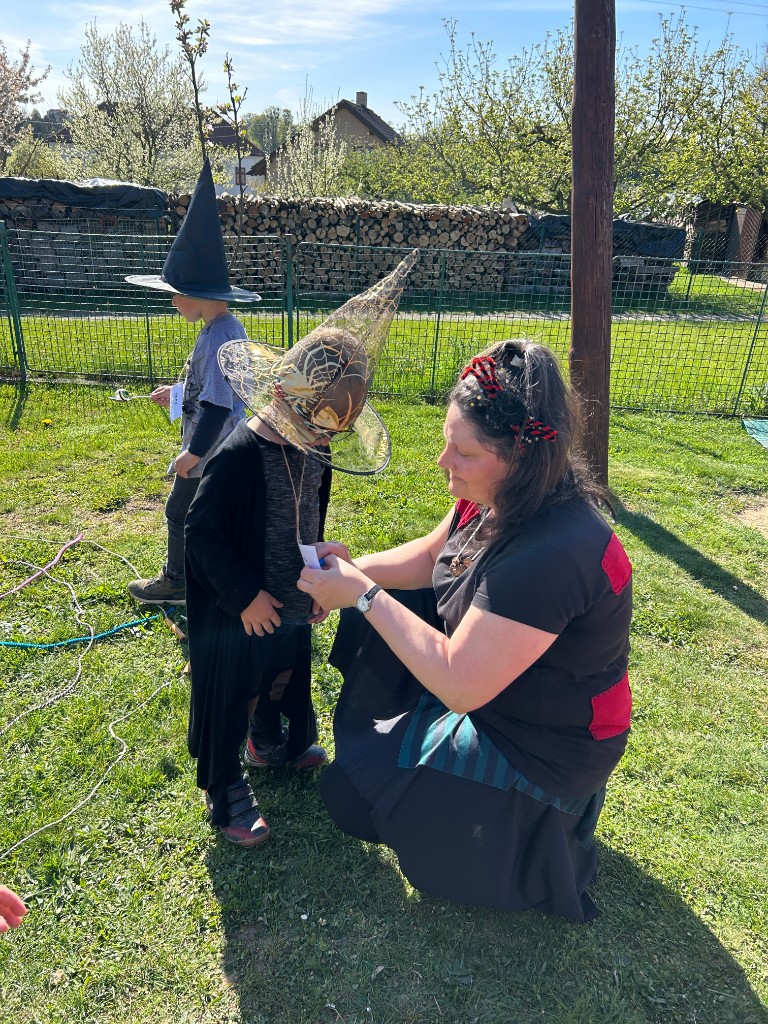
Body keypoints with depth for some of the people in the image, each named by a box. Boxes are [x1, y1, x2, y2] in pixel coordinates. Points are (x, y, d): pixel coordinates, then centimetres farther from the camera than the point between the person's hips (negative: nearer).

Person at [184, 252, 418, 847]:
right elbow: (202, 532, -23)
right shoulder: (239, 456, -27)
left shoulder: (314, 448, -4)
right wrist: (246, 595, -22)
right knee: (231, 701, 12)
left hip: (293, 606, 8)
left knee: (285, 678, 28)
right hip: (239, 615, -7)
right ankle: (226, 792, 34)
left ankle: (272, 743, 57)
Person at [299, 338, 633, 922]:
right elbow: (431, 556, 7)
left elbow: (459, 685, -34)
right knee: (374, 623, 10)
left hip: (539, 742, -8)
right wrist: (351, 569, -10)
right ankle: (390, 741, 30)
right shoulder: (498, 499, -11)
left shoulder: (552, 556, -38)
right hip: (482, 670, 8)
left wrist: (364, 595, -28)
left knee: (351, 793, -3)